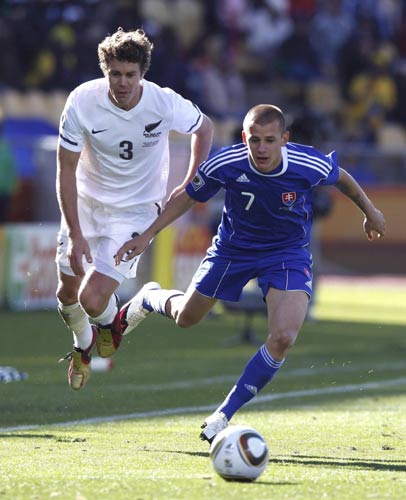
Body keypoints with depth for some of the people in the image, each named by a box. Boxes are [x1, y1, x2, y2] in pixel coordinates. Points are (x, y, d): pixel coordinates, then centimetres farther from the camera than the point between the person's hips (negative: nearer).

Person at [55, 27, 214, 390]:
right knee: (67, 293, 13)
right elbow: (66, 169, -14)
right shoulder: (82, 101, -22)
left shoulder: (166, 104, -22)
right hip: (86, 201, 2)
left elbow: (204, 128, 2)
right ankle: (83, 345, 47)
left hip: (136, 209, -2)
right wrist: (75, 233, -18)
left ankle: (111, 320, 23)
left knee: (92, 299, -15)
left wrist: (191, 184, -4)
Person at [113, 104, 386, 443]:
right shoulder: (225, 165, -27)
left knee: (283, 338, -22)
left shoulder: (311, 166, -28)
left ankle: (224, 416, -7)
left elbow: (341, 177, -3)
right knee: (185, 318, 18)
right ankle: (150, 298, 57)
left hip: (287, 253, -1)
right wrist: (147, 236, -9)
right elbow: (188, 196, -8)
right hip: (234, 247, 1)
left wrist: (369, 211, 13)